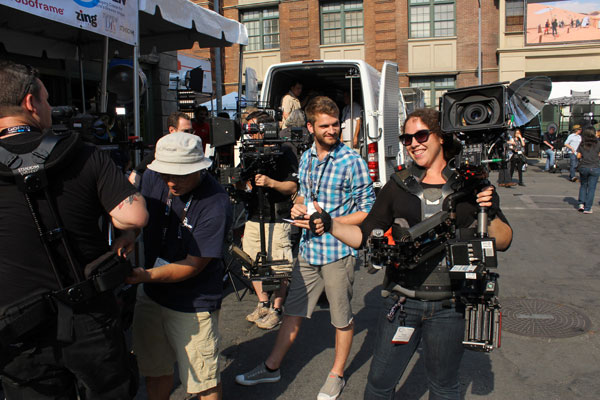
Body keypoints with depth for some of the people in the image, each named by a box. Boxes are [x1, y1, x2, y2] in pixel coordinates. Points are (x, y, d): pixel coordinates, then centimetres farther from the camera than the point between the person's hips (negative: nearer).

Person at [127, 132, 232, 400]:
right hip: (150, 296, 6)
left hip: (194, 305, -5)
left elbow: (194, 265, -20)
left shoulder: (215, 204, -25)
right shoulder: (153, 177, -8)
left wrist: (145, 275, -31)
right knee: (154, 371, 22)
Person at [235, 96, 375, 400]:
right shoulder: (306, 157, 6)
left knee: (341, 318, 12)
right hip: (308, 249, 6)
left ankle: (337, 375, 32)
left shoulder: (352, 162, -13)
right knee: (293, 310, 16)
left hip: (339, 251, -5)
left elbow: (368, 211, -11)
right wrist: (298, 206, -3)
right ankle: (272, 367, 33)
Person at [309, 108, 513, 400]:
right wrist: (330, 225, -13)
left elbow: (503, 242, 0)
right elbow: (365, 237, 2)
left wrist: (489, 215, -19)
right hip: (402, 303, 1)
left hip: (449, 307, -1)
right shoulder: (399, 186, 4)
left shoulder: (471, 185, -1)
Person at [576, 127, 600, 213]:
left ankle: (581, 203, 10)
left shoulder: (582, 144, 0)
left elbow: (578, 156, 1)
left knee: (583, 186, 21)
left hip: (583, 167, 2)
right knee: (591, 188, 4)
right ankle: (587, 208, 4)